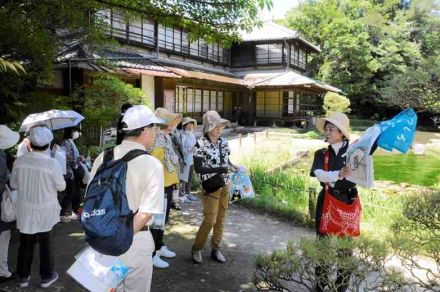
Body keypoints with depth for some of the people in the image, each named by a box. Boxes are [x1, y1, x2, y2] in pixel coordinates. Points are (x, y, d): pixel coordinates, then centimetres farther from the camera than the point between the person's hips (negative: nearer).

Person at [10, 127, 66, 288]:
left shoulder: (20, 160, -10)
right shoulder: (52, 163, -21)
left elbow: (14, 184, 2)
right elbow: (61, 186, -9)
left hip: (25, 209, 3)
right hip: (45, 210, -3)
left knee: (25, 243, 18)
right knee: (45, 243, 14)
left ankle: (23, 276, 31)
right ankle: (46, 276, 27)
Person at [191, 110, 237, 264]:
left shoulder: (223, 142, 5)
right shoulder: (201, 144, -13)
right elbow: (198, 168, -17)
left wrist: (232, 166, -6)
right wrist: (220, 169, -22)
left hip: (225, 185, 6)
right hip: (211, 187, -6)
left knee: (221, 219, 11)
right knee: (210, 220, -5)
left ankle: (215, 249, 25)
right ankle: (196, 249, 16)